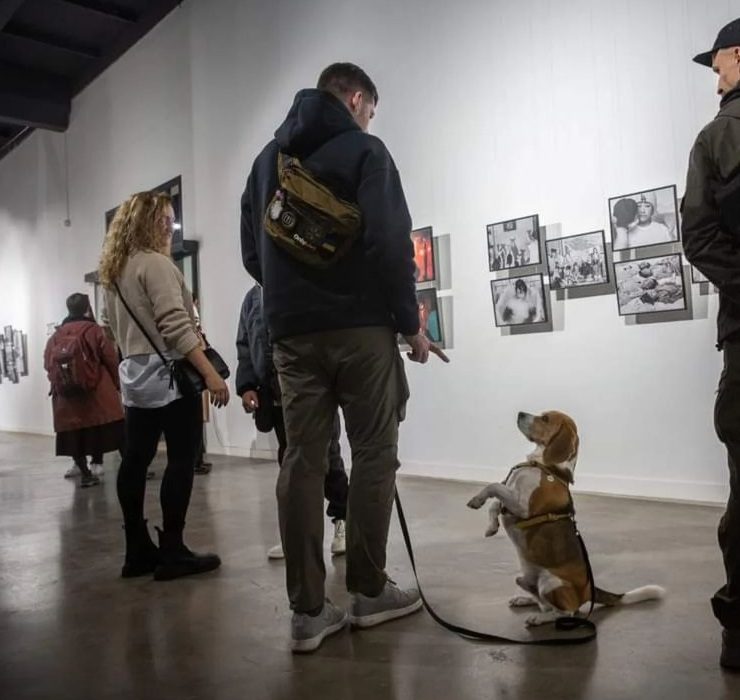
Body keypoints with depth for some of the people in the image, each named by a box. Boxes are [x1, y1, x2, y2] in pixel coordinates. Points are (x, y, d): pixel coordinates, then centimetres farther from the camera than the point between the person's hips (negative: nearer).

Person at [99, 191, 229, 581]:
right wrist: (210, 372, -23)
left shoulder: (112, 271, 17)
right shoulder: (155, 264, -11)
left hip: (135, 376, 9)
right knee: (182, 459, -5)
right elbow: (175, 325, -21)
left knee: (135, 460, 8)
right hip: (168, 374, -9)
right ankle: (171, 552, -2)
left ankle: (138, 551, 15)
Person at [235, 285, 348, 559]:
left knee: (327, 456, 4)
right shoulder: (253, 296, 14)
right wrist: (247, 386, 3)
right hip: (275, 393, 5)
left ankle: (342, 520, 21)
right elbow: (244, 345, 15)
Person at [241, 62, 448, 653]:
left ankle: (307, 611, 7)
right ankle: (369, 591, 15)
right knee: (374, 456, 6)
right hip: (361, 327, -5)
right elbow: (389, 242, -12)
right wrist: (411, 323, -5)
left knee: (302, 462, 4)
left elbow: (252, 251, 16)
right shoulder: (362, 149, -1)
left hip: (291, 333, 6)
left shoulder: (269, 157, 18)